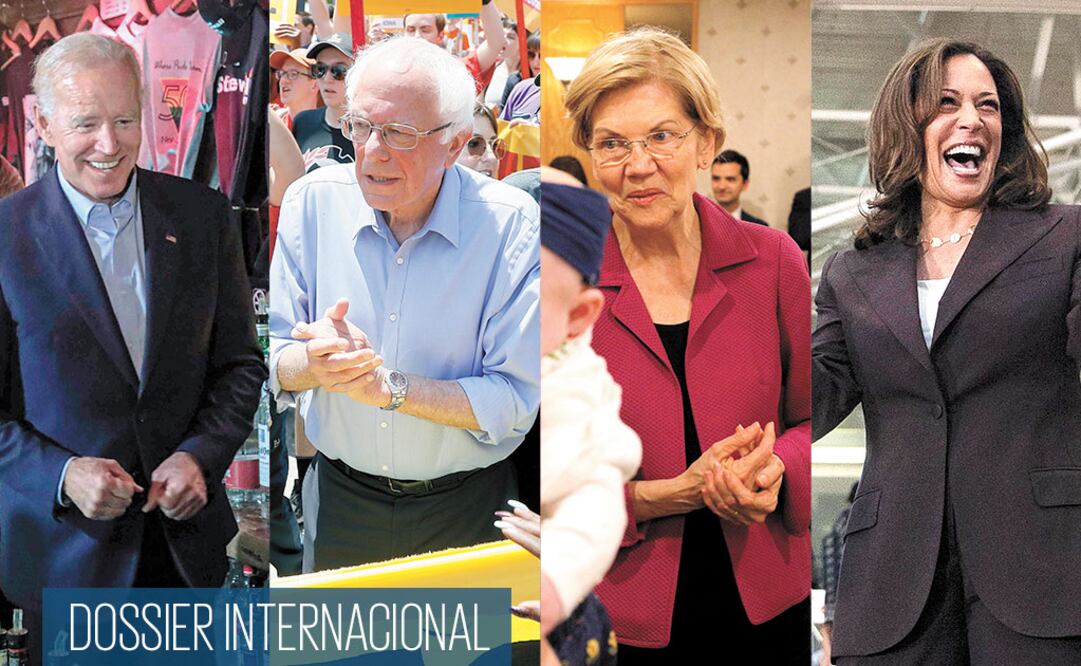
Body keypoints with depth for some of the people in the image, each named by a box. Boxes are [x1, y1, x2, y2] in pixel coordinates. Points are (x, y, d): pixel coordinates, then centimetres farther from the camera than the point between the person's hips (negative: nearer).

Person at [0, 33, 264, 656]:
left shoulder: (203, 214, -1)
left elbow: (240, 364, 4)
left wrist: (200, 456, -12)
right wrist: (62, 475, -22)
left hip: (187, 534, 3)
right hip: (63, 544, -3)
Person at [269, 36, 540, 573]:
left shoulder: (512, 223, -18)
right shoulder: (312, 201, -10)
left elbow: (515, 399, -21)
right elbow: (273, 358, -7)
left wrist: (387, 386, -30)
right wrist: (313, 364, -30)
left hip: (465, 507, -2)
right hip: (339, 496, 2)